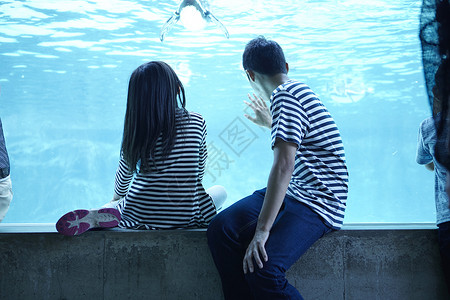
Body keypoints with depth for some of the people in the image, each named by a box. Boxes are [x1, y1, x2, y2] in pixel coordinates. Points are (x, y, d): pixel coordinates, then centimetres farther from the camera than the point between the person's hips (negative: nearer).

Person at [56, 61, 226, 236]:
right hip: (185, 218, -1)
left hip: (141, 217, 1)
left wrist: (117, 198, 30)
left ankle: (101, 215, -5)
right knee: (220, 191, 26)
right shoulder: (197, 122, -5)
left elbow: (124, 176, 7)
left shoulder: (136, 129, -6)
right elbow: (198, 174, 6)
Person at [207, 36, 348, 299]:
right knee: (221, 229, -8)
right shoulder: (298, 89, 15)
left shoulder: (284, 95, -16)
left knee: (261, 268, -28)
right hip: (292, 193, 10)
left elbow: (284, 166, -26)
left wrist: (262, 230, -26)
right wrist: (270, 124, 50)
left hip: (318, 204, -10)